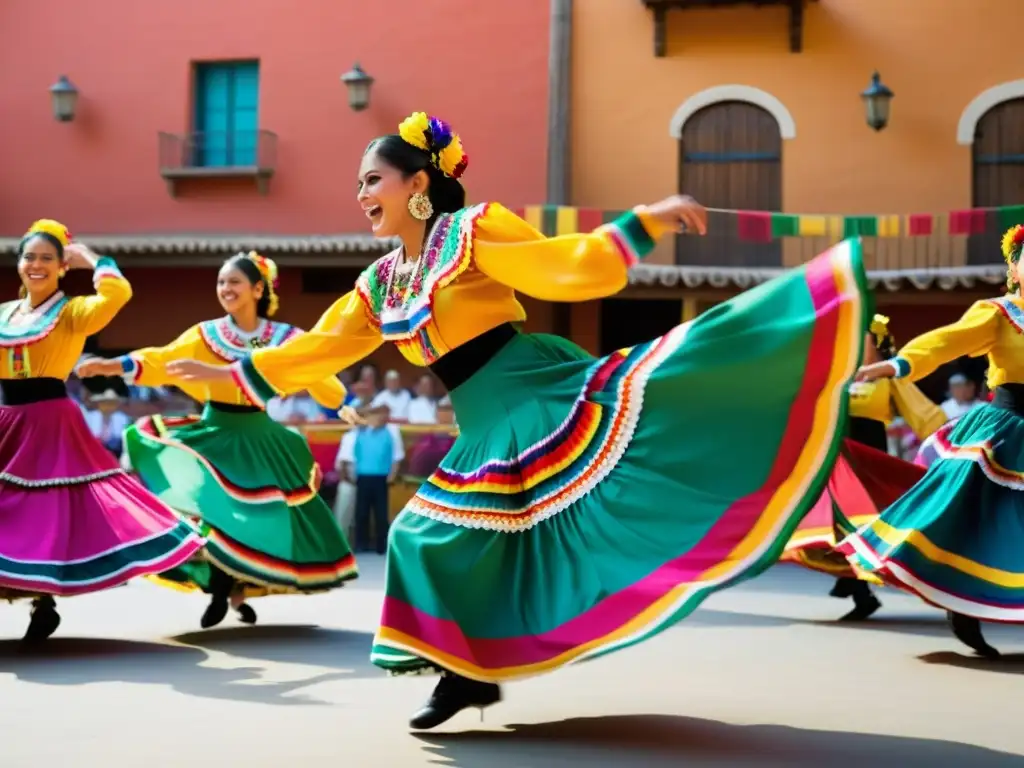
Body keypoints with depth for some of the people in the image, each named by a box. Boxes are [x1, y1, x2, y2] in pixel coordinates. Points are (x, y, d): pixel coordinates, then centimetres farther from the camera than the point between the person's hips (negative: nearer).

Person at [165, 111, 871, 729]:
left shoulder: (473, 229, -7)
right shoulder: (378, 284, 14)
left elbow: (574, 269, -13)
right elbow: (318, 350, 22)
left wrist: (645, 223, -25)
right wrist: (235, 372, 23)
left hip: (542, 390, -6)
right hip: (491, 430, 6)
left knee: (661, 397, -27)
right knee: (432, 539, 7)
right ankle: (470, 674, 18)